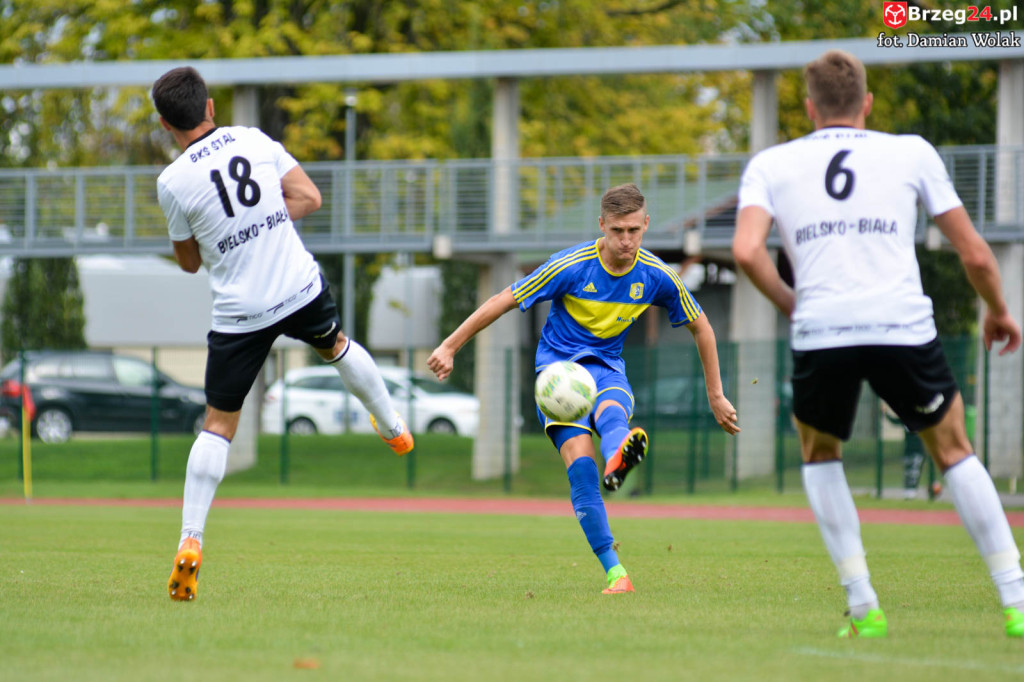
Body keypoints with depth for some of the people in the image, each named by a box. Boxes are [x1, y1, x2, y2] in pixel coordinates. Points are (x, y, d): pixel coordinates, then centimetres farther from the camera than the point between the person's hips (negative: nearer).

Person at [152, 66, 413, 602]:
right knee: (337, 347, 35)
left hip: (239, 313, -3)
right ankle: (392, 427, 56)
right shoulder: (253, 140, -2)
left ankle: (189, 543, -7)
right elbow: (309, 199, 2)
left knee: (218, 424, 3)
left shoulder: (173, 182, -11)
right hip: (301, 290, 3)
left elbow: (189, 261, 2)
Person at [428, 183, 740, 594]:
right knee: (579, 462, -25)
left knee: (611, 410, -38)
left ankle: (618, 460, -76)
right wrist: (450, 347, -4)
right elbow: (505, 300, -7)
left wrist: (716, 396, 14)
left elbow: (700, 327, 11)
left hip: (606, 367, 1)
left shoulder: (657, 277, -4)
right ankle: (614, 572, -27)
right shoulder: (572, 267, -14)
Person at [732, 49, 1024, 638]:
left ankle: (863, 605, 15)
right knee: (954, 451, 20)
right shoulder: (912, 153, 14)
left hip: (820, 332, 0)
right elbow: (975, 253, 14)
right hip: (904, 327, 0)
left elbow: (747, 251, -3)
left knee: (820, 456, 26)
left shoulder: (771, 164, 15)